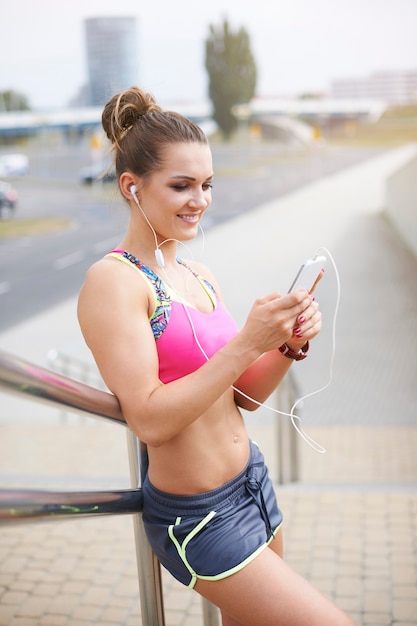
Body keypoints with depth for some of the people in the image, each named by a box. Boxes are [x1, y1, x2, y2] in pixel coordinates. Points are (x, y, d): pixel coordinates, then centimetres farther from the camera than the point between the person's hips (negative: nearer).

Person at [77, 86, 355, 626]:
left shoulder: (199, 276, 6)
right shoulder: (113, 281, -17)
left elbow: (245, 394, 8)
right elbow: (150, 420, -24)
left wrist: (290, 345, -10)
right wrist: (248, 341, -27)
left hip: (251, 481, 7)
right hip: (194, 518, -7)